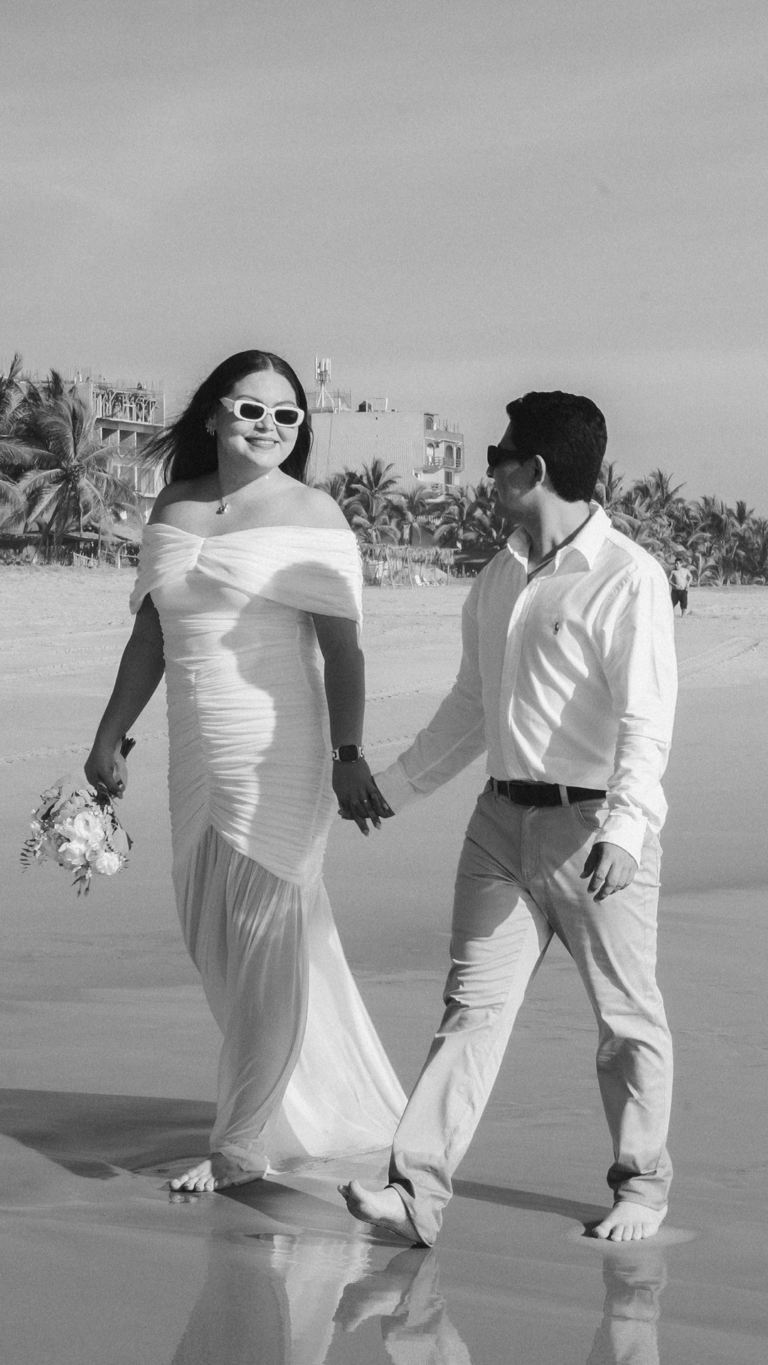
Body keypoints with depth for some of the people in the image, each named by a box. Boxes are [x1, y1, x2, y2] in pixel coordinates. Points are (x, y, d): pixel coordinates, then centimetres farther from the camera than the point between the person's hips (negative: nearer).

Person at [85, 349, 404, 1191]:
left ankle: (245, 1142, 7)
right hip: (199, 753, 7)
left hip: (278, 749, -7)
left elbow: (342, 648, -8)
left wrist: (347, 756, -16)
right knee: (212, 936, 11)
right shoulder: (172, 510, 10)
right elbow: (150, 636, 17)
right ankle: (345, 1104, 27)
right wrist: (111, 737, 18)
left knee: (263, 938, -2)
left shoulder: (310, 518, -5)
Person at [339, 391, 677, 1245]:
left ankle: (641, 1185, 21)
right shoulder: (496, 583, 13)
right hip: (504, 818, 6)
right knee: (473, 1004, -1)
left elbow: (646, 718, -17)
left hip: (594, 827, -6)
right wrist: (391, 787, 24)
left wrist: (624, 827, -28)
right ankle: (418, 1191, -6)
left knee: (626, 1017, 6)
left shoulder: (628, 579, -10)